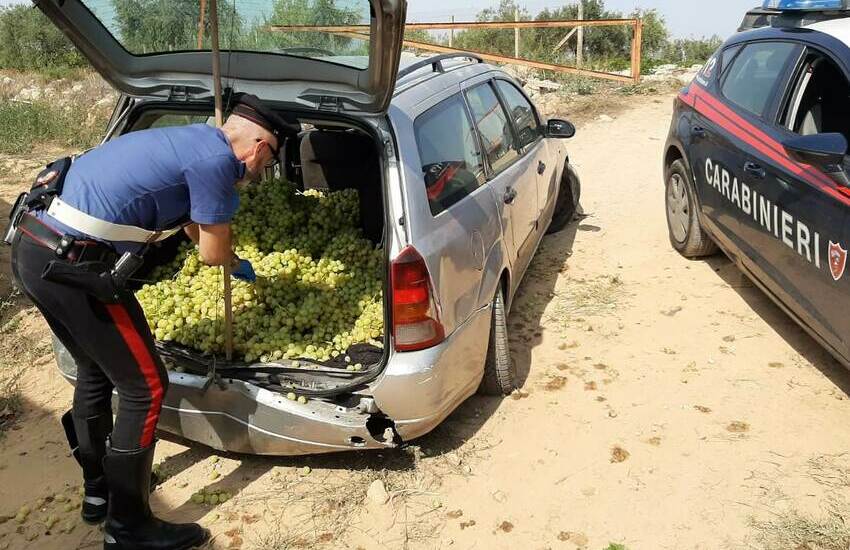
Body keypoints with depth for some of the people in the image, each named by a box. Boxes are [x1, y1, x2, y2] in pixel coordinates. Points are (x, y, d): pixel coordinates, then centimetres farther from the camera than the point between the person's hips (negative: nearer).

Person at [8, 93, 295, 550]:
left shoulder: (190, 139, 19)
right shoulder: (217, 159, -11)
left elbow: (194, 227, 35)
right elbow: (213, 253, -2)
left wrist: (234, 263, 49)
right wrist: (236, 261, 21)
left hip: (31, 244, 10)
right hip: (72, 264, -10)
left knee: (95, 369, 24)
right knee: (144, 387, 0)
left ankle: (98, 490, 40)